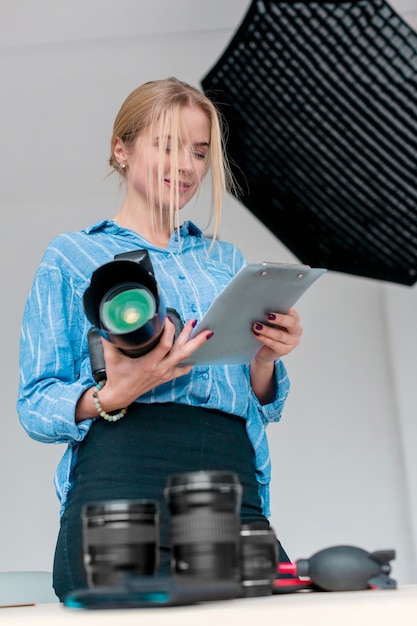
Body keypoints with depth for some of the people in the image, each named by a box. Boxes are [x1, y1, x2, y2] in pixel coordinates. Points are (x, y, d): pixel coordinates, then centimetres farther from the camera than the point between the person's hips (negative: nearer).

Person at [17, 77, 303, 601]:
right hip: (122, 483, -3)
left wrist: (265, 358, -1)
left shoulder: (226, 260, 22)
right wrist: (112, 396, -19)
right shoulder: (73, 255, 10)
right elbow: (35, 408, 2)